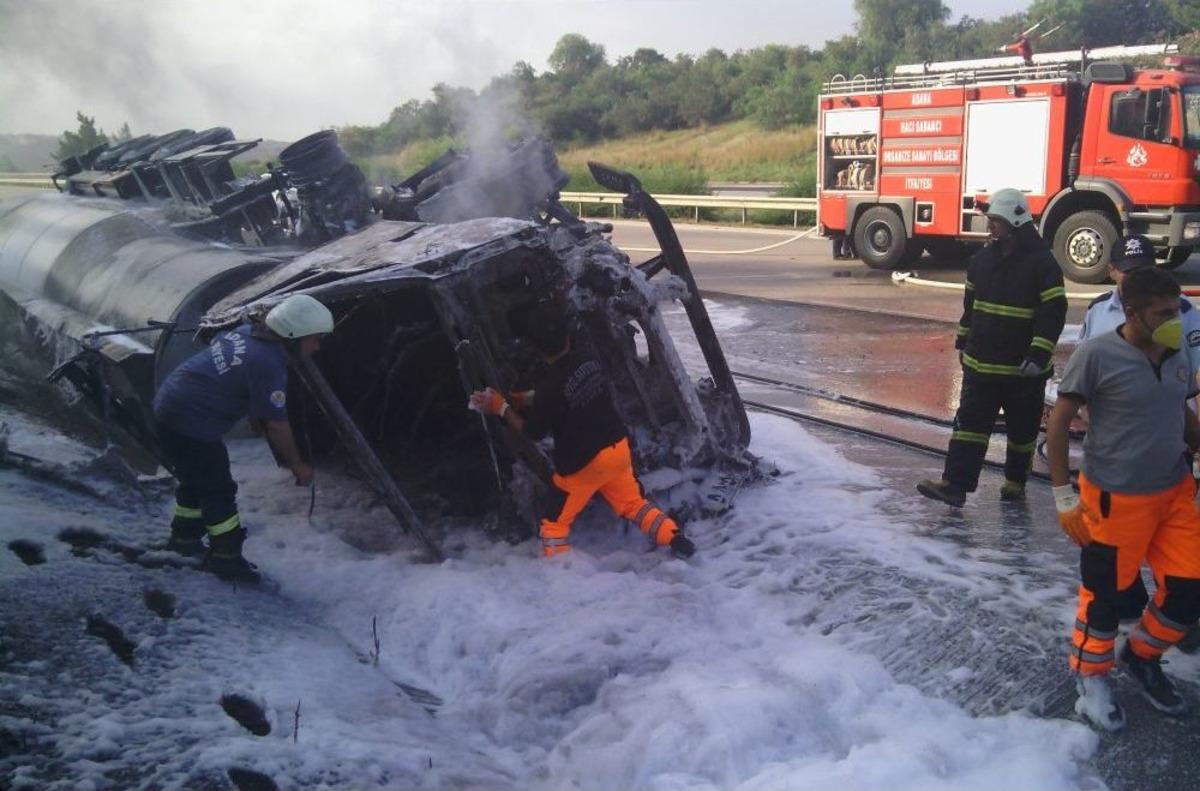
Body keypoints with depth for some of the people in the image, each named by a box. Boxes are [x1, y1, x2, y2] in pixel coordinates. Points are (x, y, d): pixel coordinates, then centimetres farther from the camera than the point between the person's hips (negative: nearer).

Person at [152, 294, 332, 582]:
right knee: (219, 491, 4)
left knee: (196, 479, 26)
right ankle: (226, 557, 15)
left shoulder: (245, 332, 3)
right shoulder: (268, 364, -23)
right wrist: (297, 464, -1)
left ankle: (185, 537, 43)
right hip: (190, 426, -10)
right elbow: (276, 424, -16)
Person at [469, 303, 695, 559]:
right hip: (618, 447, 6)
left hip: (584, 462, -6)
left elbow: (534, 432, -9)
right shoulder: (588, 363, -2)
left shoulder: (550, 385, -24)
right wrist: (528, 399, 18)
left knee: (555, 523, 11)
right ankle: (676, 540, 20)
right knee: (633, 502, 25)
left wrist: (502, 408, 1)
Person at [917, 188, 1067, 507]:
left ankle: (1015, 481, 28)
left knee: (1022, 429, 11)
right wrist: (963, 342, 19)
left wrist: (1040, 354, -22)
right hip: (981, 362, 5)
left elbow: (1054, 312, -15)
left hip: (1023, 367, -4)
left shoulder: (1041, 262, -12)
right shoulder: (983, 258, 6)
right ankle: (955, 484, -3)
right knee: (970, 422, -1)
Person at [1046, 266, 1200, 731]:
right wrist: (1064, 497, -12)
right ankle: (1091, 676, 31)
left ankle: (1141, 657, 35)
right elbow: (1057, 424, -12)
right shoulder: (1097, 356, -15)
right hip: (1116, 500, -6)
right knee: (1106, 592, 7)